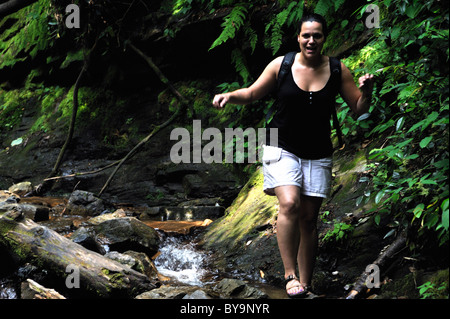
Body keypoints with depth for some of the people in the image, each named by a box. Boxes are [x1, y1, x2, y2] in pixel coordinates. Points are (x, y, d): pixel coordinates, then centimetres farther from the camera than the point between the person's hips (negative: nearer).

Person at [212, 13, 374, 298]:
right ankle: (290, 274, -17)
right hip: (282, 149, -1)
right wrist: (230, 96, -13)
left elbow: (359, 109, 2)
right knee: (290, 204, -23)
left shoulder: (338, 70, -2)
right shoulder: (281, 65, -5)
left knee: (308, 218, 3)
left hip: (317, 156, 2)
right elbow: (252, 94, 6)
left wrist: (366, 92, -18)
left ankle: (305, 284, 12)